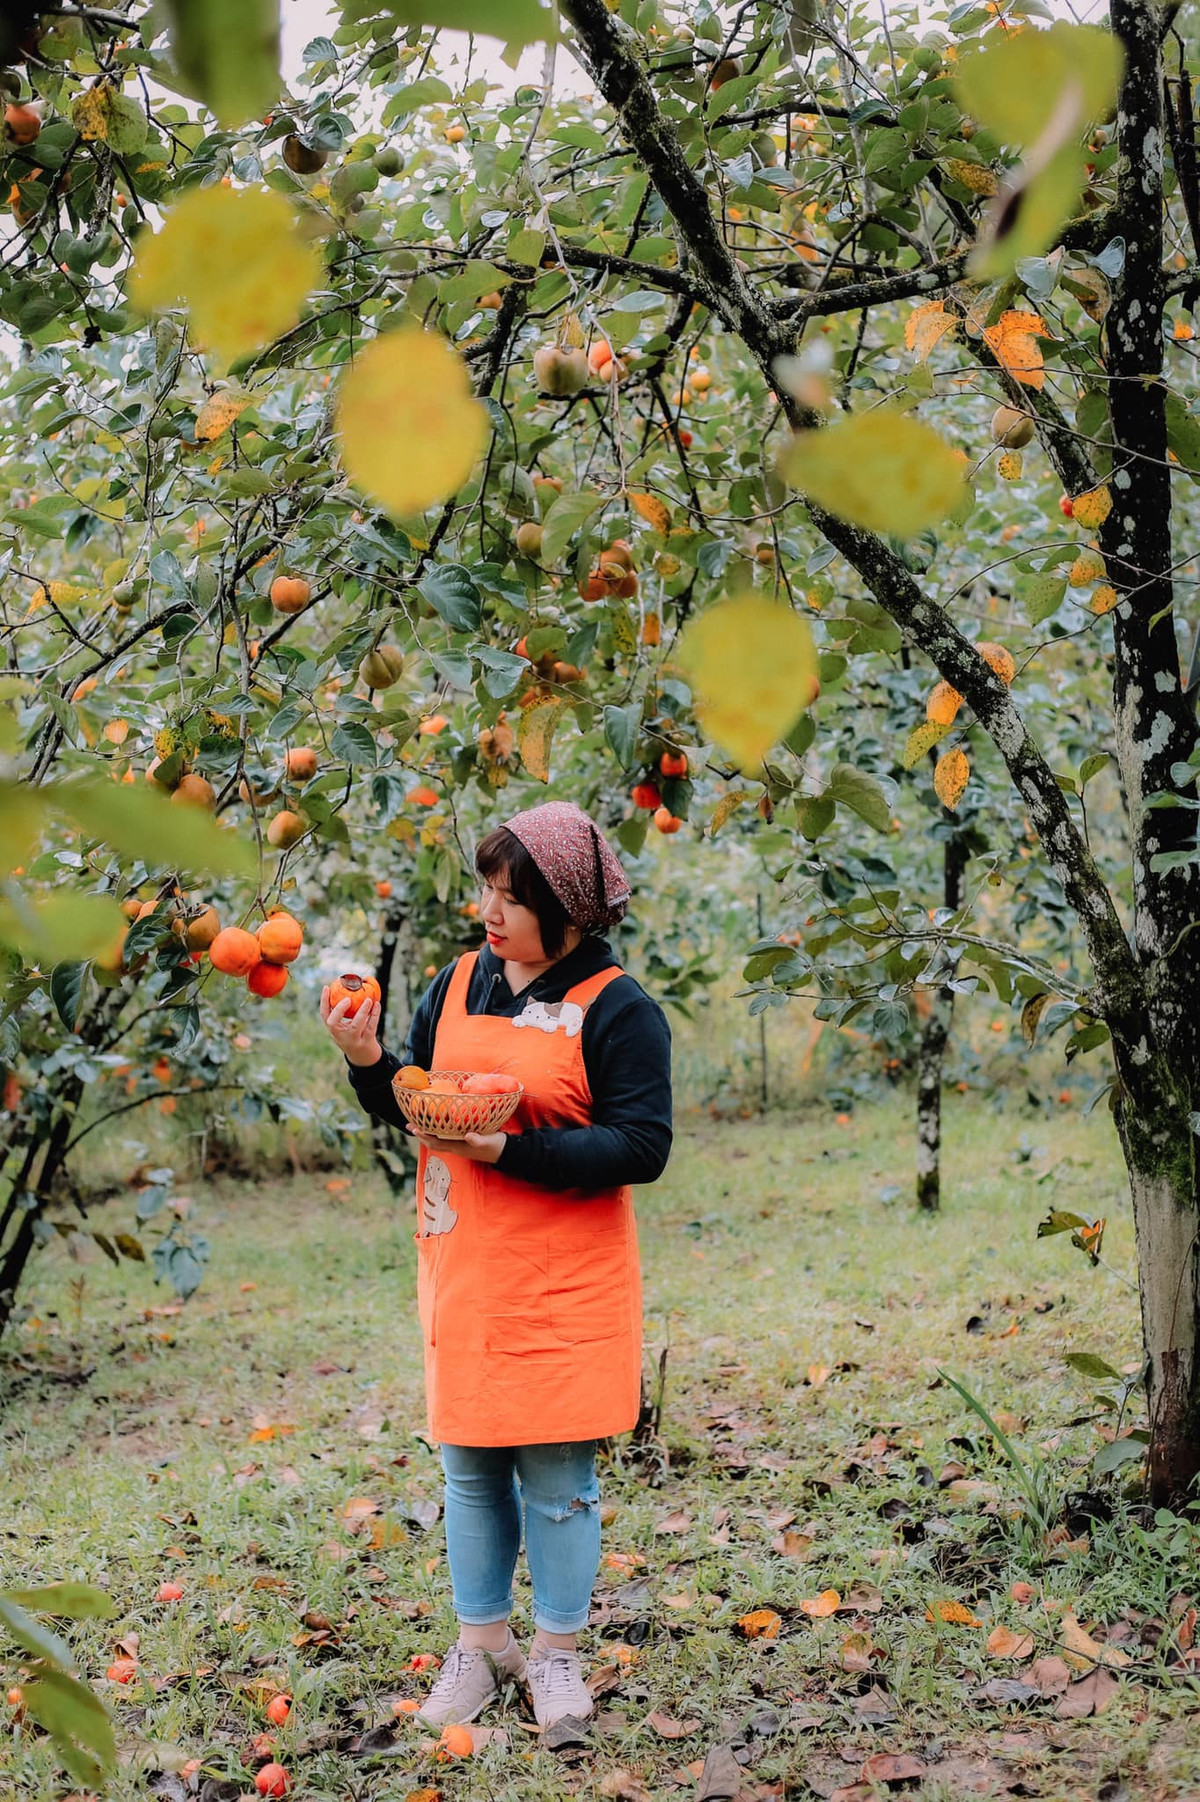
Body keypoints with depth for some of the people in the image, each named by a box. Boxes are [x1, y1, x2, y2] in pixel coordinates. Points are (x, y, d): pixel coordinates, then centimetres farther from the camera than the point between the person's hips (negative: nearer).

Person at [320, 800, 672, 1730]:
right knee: (470, 1468, 13)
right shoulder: (457, 983, 6)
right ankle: (481, 1643, 29)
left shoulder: (619, 1009, -10)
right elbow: (412, 1104, 13)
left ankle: (557, 1652, 22)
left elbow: (641, 1148, -16)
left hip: (563, 1285, -5)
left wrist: (511, 1151, -23)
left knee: (556, 1477, 2)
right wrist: (369, 1061, -8)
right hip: (462, 1269, 5)